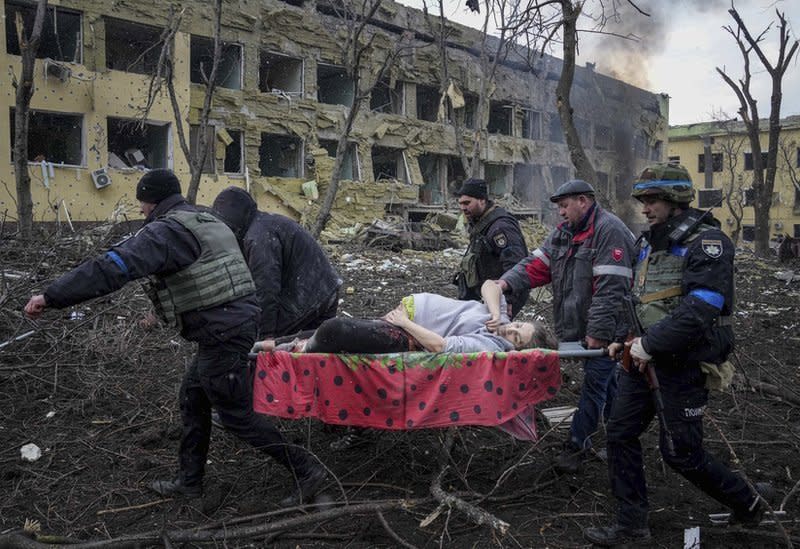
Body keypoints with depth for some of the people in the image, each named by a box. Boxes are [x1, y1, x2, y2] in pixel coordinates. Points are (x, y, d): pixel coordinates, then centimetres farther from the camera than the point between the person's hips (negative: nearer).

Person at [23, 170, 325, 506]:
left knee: (237, 416, 2)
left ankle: (305, 470, 9)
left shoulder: (166, 231, -14)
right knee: (193, 397, 20)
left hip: (222, 335, -10)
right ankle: (189, 481, 31)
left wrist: (51, 296, -23)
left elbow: (114, 267, -25)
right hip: (238, 321, 10)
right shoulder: (209, 223, 16)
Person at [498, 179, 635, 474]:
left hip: (605, 329, -9)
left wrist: (598, 332, -25)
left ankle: (577, 444, 9)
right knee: (606, 382, 19)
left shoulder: (609, 230, -18)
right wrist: (508, 281, -13)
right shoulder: (564, 232, 11)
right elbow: (537, 264, 5)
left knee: (595, 384, 0)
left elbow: (610, 289, -23)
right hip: (580, 326, 9)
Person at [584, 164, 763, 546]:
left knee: (680, 452, 1)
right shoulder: (648, 241, 11)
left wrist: (650, 345, -21)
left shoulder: (707, 242, -15)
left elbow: (699, 311, -25)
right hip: (646, 357, 8)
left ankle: (745, 503, 27)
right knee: (621, 433, 5)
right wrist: (632, 340, 5)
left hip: (684, 364, -8)